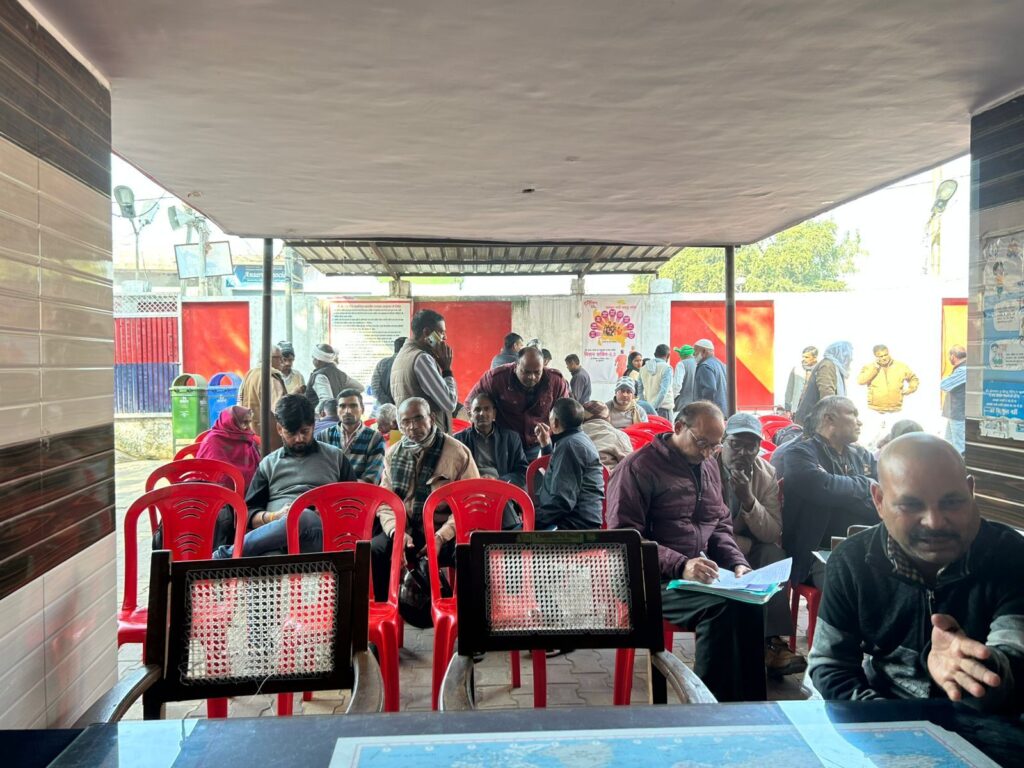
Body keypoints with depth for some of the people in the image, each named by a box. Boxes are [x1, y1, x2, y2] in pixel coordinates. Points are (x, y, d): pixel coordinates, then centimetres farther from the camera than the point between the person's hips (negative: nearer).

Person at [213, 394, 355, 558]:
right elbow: (249, 513, 20)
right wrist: (274, 517, -2)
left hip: (320, 533, 0)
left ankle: (228, 553, -26)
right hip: (274, 539, 0)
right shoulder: (269, 463, 24)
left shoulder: (335, 457, 22)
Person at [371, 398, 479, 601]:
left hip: (445, 532, -3)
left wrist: (441, 537, -17)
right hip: (404, 529, 4)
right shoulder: (393, 454, 12)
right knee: (372, 550, -24)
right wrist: (396, 531, -12)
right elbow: (384, 502, 9)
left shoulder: (458, 452, -2)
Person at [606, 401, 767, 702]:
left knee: (752, 601, -23)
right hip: (655, 583, -6)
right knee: (723, 606, -31)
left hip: (704, 575, 7)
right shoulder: (638, 467, -6)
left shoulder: (708, 466, 18)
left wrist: (737, 563, 4)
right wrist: (680, 566, -24)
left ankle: (749, 703, -10)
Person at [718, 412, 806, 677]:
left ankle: (772, 640, -20)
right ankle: (768, 646, -18)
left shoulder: (766, 473, -4)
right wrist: (745, 544, -17)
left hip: (751, 550, 4)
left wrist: (749, 499, -26)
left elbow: (773, 534, -11)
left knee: (775, 554, -25)